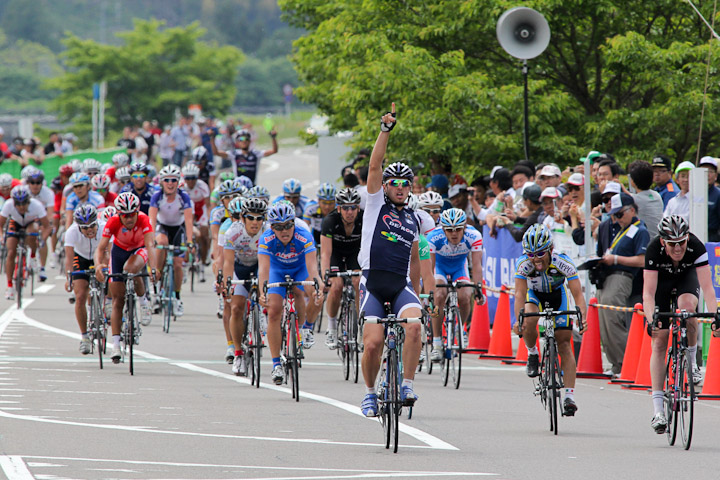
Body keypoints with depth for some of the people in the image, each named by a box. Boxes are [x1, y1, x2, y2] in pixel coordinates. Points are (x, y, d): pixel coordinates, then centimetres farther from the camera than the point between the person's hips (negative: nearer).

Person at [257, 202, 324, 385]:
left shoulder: (304, 237, -33)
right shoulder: (266, 239, -30)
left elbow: (312, 266, -43)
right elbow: (263, 268, -40)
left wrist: (318, 287, -60)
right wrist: (262, 293, -57)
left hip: (300, 269, -1)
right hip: (277, 271, 1)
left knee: (318, 294, -31)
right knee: (273, 312, -17)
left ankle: (307, 327, -1)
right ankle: (276, 364, -8)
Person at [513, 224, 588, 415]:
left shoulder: (563, 263, -34)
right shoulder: (524, 263, -32)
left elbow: (578, 294, -35)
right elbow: (520, 293, -36)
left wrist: (582, 317, -52)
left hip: (557, 293, 0)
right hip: (534, 293, 0)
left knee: (564, 344, -10)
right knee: (529, 321, -32)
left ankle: (569, 395, -11)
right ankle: (533, 354, -1)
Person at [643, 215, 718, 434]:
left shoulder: (696, 247, -34)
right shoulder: (654, 250, -35)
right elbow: (648, 293, -38)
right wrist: (650, 320, -53)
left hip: (686, 277, 0)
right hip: (661, 281, 0)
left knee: (687, 305, -36)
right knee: (659, 342, -9)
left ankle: (691, 363, -11)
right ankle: (658, 411, -8)